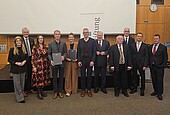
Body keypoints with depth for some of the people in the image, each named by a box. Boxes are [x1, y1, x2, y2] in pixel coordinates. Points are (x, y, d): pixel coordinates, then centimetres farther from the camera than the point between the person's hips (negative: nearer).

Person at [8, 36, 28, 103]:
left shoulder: (24, 49, 8)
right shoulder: (12, 50, -3)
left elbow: (27, 57, 15)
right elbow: (9, 59, -3)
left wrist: (24, 61, -6)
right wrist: (16, 63, -15)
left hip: (23, 68, 4)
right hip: (15, 69, -4)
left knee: (22, 82, 10)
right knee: (17, 83, -2)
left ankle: (21, 94, 23)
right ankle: (20, 98, 4)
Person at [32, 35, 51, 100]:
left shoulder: (45, 47, 9)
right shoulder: (35, 47, -5)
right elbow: (33, 58, -7)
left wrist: (48, 64, 10)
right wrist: (34, 66, -12)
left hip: (45, 65, 5)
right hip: (38, 65, -5)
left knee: (44, 77, 10)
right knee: (39, 78, -3)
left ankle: (41, 91, 23)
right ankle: (39, 93, 7)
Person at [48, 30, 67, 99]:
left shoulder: (63, 43, 7)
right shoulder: (51, 44, 3)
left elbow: (65, 52, 5)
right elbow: (49, 54, 1)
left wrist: (64, 56, -16)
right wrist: (51, 60, -15)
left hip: (62, 63, 1)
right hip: (54, 63, -1)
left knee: (61, 78, 8)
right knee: (54, 78, 6)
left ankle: (60, 92, 20)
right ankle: (55, 92, 17)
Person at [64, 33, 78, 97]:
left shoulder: (77, 44, 2)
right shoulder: (66, 44, 4)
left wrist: (77, 59, -10)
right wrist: (66, 58, -10)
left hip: (75, 62, 0)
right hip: (68, 62, 0)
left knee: (74, 76, 7)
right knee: (68, 76, 1)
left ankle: (74, 90, 19)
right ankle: (68, 91, 7)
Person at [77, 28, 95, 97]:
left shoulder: (92, 41, 2)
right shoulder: (80, 41, 6)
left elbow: (94, 52, -2)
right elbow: (78, 52, 4)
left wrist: (92, 61, -10)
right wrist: (79, 61, -5)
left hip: (90, 61, -1)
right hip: (82, 60, 1)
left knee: (89, 76, 6)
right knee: (82, 76, 5)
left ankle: (89, 90, 16)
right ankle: (83, 90, 15)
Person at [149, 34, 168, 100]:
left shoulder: (163, 47, -2)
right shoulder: (150, 47, 10)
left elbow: (165, 58, -3)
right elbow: (148, 56, 12)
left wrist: (164, 65, -10)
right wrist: (149, 64, 3)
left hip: (159, 67, -4)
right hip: (152, 66, 4)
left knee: (159, 80, -1)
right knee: (153, 79, 11)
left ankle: (159, 93, 8)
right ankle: (155, 91, 26)